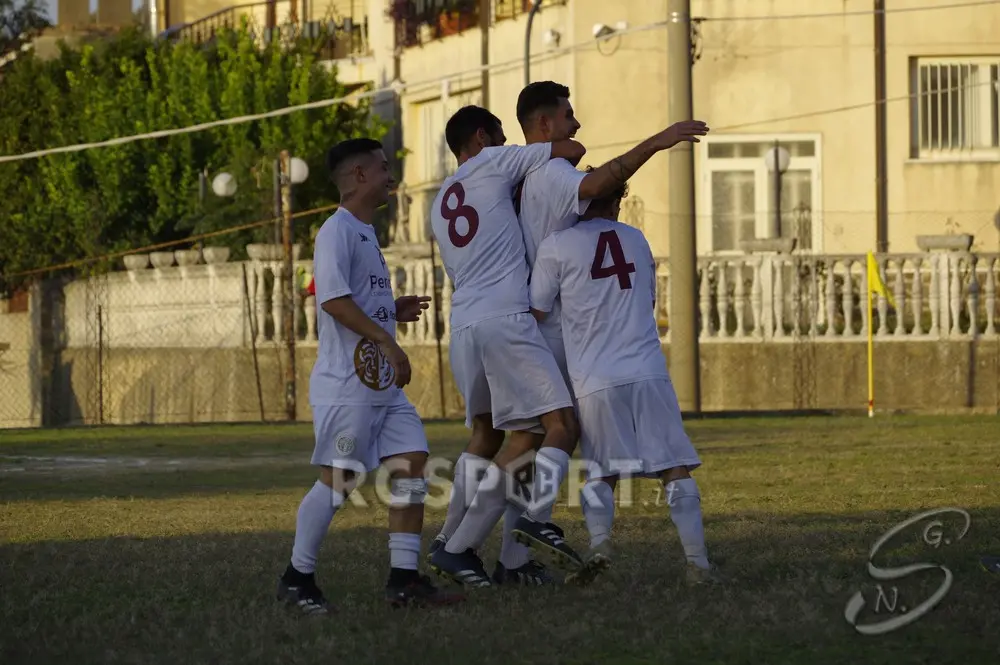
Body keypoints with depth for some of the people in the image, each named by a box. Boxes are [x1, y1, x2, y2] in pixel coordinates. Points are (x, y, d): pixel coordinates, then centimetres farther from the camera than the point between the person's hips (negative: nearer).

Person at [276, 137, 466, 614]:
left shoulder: (366, 233, 20)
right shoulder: (337, 230, -10)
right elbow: (333, 299, -22)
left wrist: (395, 311, 14)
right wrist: (386, 341, -23)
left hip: (383, 384, 9)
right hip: (347, 383, -9)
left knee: (412, 463, 1)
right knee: (338, 479, -7)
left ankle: (404, 579, 2)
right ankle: (297, 578, 4)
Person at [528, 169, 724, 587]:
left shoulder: (557, 246, 2)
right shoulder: (637, 241, 15)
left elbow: (536, 314, 6)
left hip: (595, 381, -1)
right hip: (648, 372, 1)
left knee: (601, 474, 11)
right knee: (675, 469, 2)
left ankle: (599, 544, -12)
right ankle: (697, 561, -6)